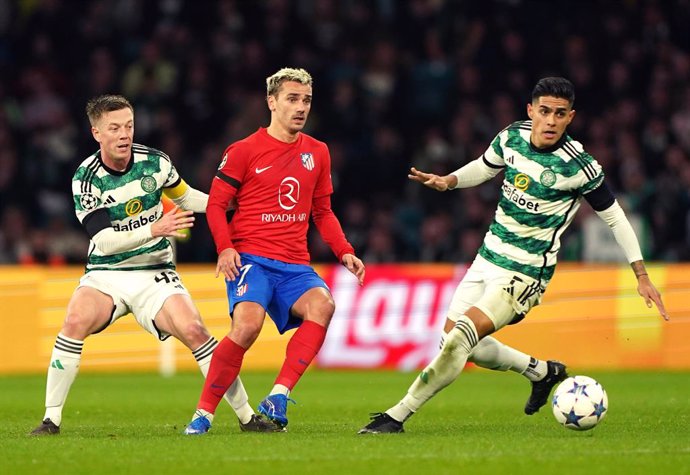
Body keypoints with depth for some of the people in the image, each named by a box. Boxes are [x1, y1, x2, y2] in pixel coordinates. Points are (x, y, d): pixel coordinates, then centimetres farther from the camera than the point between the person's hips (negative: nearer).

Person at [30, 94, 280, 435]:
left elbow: (184, 196, 19)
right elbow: (104, 240, -19)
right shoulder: (86, 177, -11)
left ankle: (246, 416, -4)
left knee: (193, 331, -17)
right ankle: (51, 418, -17)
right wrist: (154, 230, -30)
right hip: (105, 275, -1)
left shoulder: (155, 162, -3)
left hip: (154, 273, 1)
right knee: (76, 321, -28)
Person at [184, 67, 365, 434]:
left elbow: (322, 212, 22)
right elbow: (215, 204, 2)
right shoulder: (244, 151, 0)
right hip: (250, 258, -4)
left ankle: (278, 397, -29)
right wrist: (225, 248, -14)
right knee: (247, 324, -29)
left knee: (322, 305, -27)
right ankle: (203, 412, -15)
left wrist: (344, 252, 8)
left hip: (294, 265, 4)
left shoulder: (317, 153, 14)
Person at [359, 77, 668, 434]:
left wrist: (642, 276, -5)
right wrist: (448, 181, -3)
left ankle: (397, 416, -15)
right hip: (488, 257, 8)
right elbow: (484, 167, 17)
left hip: (525, 273, -7)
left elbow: (614, 217, -7)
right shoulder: (512, 136, -4)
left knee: (460, 339, -22)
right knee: (452, 339, 16)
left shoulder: (580, 167, -19)